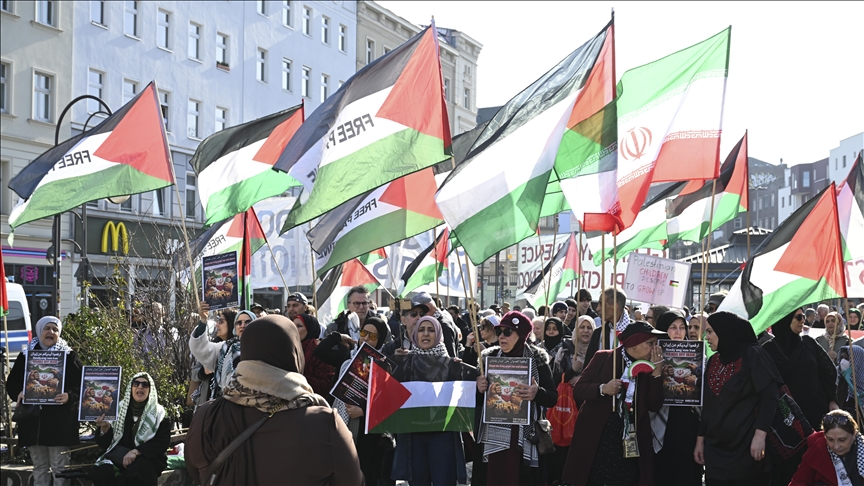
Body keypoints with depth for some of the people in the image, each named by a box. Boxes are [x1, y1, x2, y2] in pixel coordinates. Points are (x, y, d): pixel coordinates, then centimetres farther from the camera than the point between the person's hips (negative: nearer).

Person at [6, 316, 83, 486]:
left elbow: (80, 384, -2)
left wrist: (69, 396, -21)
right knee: (39, 466, 10)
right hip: (32, 418, 3)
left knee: (59, 466, -3)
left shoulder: (69, 356, 3)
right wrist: (18, 393, -8)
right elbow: (11, 382, 13)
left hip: (59, 419, -3)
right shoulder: (25, 356, 11)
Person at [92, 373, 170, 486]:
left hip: (149, 458, -2)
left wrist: (136, 452, -21)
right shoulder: (119, 408, 8)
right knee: (104, 471, -29)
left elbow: (162, 442, -8)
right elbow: (106, 443, 9)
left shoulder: (158, 413, 2)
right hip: (119, 457, 2)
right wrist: (105, 428, -14)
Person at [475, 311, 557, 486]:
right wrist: (478, 389, -7)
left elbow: (553, 397, 0)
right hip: (494, 437, 2)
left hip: (525, 438, -2)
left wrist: (537, 393, -20)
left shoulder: (537, 360, 3)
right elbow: (477, 401, 15)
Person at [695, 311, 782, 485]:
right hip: (716, 446, 6)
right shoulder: (713, 361, 12)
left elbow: (769, 397, -14)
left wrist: (760, 435, -23)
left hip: (747, 444, -6)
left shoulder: (752, 356, -7)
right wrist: (700, 439, 12)